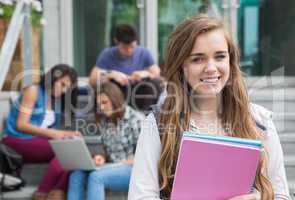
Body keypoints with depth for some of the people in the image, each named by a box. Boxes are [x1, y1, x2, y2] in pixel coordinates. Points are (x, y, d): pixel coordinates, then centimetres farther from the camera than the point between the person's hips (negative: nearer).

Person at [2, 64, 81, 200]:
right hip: (16, 142, -6)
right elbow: (21, 125, -13)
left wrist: (64, 134, -11)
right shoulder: (33, 90, -2)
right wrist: (52, 133, -24)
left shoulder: (56, 101, 20)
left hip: (38, 143, 6)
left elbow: (53, 131, 11)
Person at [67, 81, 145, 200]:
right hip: (113, 168, 6)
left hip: (135, 170, -6)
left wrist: (125, 163, -17)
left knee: (96, 177, -31)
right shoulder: (103, 122, 13)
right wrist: (103, 158, -1)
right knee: (76, 176, -19)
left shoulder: (136, 119, -6)